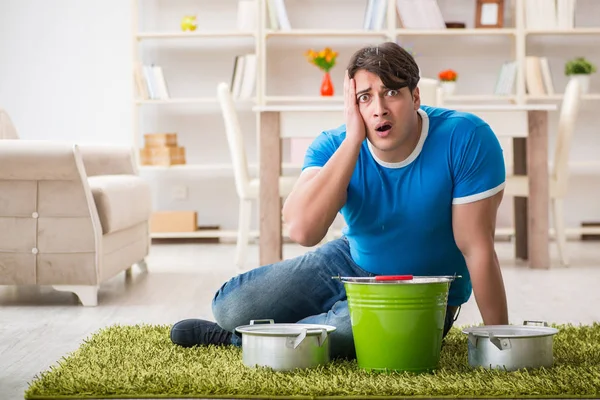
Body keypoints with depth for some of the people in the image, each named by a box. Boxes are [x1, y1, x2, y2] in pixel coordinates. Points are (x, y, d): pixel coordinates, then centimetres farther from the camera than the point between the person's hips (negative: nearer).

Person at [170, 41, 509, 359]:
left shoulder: (466, 138, -24)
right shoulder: (333, 147, -15)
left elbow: (477, 247, -21)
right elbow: (302, 231, -34)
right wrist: (353, 139, -33)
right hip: (351, 262, 3)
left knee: (348, 327, -35)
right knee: (231, 306, -9)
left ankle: (233, 340, -8)